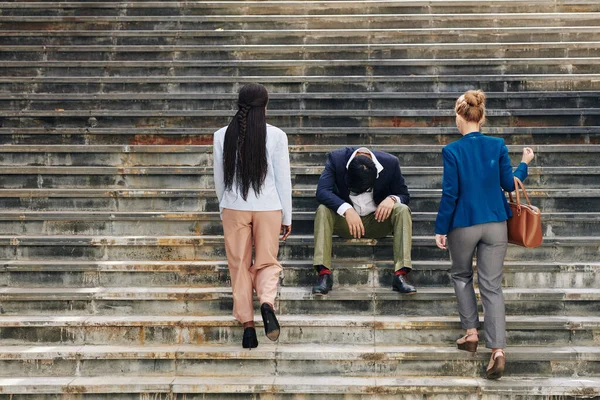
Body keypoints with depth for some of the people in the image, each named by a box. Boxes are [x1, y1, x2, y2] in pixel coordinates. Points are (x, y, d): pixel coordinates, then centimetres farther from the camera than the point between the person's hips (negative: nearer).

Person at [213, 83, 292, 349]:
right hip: (268, 208, -1)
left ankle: (247, 325, 7)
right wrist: (287, 217, 6)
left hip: (234, 208, 1)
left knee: (239, 265, 10)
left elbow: (219, 178, 7)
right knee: (267, 262, 10)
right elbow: (283, 179, -2)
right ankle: (267, 303, -19)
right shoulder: (276, 136, -5)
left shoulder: (222, 136, 0)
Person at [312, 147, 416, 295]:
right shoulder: (336, 158, -17)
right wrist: (347, 209, -41)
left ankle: (400, 275, -32)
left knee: (403, 210, -26)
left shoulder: (390, 163, -14)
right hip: (345, 221, -1)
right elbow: (322, 191, -26)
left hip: (377, 221, 1)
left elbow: (404, 195, -3)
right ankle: (324, 275, -34)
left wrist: (392, 199, -27)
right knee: (323, 210, -29)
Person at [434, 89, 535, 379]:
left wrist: (441, 229, -3)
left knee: (462, 276, 23)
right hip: (495, 225, 2)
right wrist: (525, 163, 21)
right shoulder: (497, 146, -4)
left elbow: (450, 193, -11)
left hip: (464, 225, -2)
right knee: (492, 285, 3)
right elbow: (509, 184, 2)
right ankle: (497, 350, -8)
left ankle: (471, 332, 23)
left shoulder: (452, 151, -11)